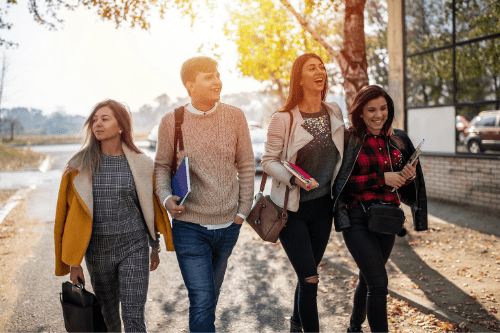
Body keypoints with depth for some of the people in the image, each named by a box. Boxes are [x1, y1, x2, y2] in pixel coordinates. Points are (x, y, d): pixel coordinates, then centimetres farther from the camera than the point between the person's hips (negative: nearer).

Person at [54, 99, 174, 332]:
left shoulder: (140, 165, -2)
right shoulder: (80, 166, -3)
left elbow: (151, 209, 9)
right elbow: (70, 215, 0)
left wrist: (155, 248, 15)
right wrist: (73, 263, 0)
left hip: (134, 247, -1)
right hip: (98, 249, 1)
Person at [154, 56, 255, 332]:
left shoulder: (235, 117, -3)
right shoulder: (172, 122, -7)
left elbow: (246, 166, 4)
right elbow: (162, 166, 3)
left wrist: (243, 209, 2)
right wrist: (166, 197, -15)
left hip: (227, 225, 3)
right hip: (190, 227, -3)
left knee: (211, 294, 22)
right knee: (201, 301, -6)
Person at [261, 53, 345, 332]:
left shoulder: (335, 113, 2)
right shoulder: (284, 118, -15)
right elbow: (268, 161, -11)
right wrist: (294, 178, -28)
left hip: (323, 206, 5)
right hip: (292, 209, -5)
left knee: (308, 274, 17)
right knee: (309, 278, -8)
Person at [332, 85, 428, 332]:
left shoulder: (398, 140, 8)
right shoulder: (348, 140, -8)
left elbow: (406, 187, 16)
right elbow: (341, 182, -15)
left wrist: (409, 176, -7)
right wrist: (381, 178, -17)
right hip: (358, 219, -5)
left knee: (368, 279, 19)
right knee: (378, 282, -13)